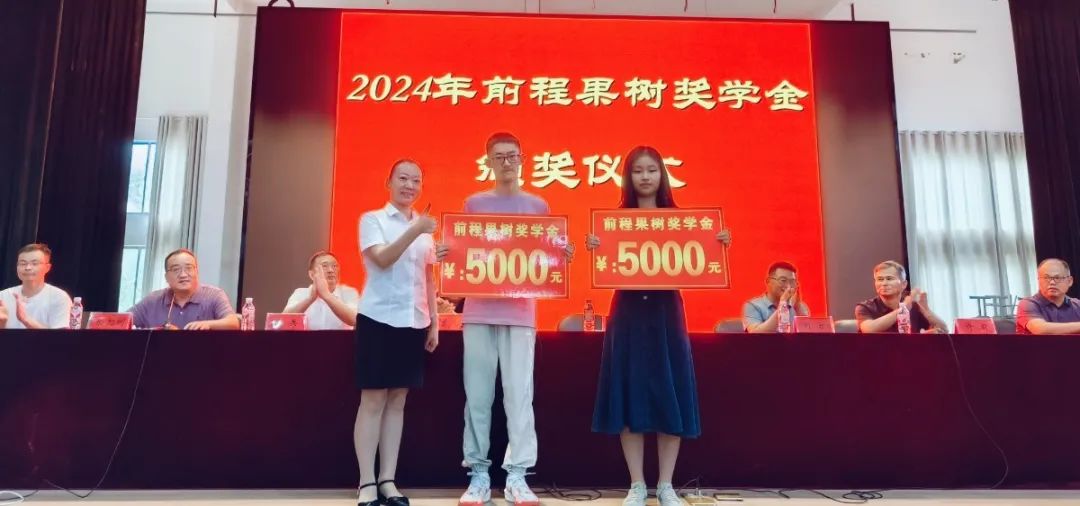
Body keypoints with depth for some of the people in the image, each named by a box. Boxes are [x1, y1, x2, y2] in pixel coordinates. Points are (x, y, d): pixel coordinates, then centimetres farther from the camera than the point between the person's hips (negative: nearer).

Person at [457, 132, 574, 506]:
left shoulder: (537, 206, 10)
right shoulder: (473, 204, 10)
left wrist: (564, 255, -10)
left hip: (520, 310, 0)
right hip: (479, 309, 1)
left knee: (519, 392, -2)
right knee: (478, 393, 1)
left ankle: (517, 475, 3)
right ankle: (478, 473, 9)